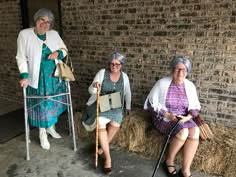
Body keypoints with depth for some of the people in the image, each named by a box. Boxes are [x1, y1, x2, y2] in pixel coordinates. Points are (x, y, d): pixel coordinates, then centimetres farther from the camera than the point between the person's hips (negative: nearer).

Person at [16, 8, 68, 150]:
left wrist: (58, 53, -12)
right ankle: (42, 134, 24)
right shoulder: (25, 34, -8)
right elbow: (21, 58, -7)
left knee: (54, 103, 14)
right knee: (41, 105, 5)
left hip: (55, 76, 4)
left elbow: (64, 49, 10)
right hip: (38, 78, -3)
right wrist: (24, 75, -17)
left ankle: (51, 128, 37)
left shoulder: (54, 34, 2)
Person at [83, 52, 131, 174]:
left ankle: (104, 146, 4)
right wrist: (94, 88, -29)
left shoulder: (124, 76, 6)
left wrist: (127, 107, 10)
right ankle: (108, 158, -17)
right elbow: (90, 90, -6)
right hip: (99, 104, -2)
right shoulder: (102, 73, -4)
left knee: (116, 124, -26)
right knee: (101, 124, -29)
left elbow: (127, 93, 18)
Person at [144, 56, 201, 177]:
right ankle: (169, 161, -5)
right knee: (183, 132, -30)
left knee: (195, 132, -26)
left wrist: (188, 117, -14)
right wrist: (167, 115, -18)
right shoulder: (162, 83, -8)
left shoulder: (190, 86, 3)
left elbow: (195, 107, 8)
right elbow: (151, 102, -9)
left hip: (183, 118, 4)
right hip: (163, 118, -4)